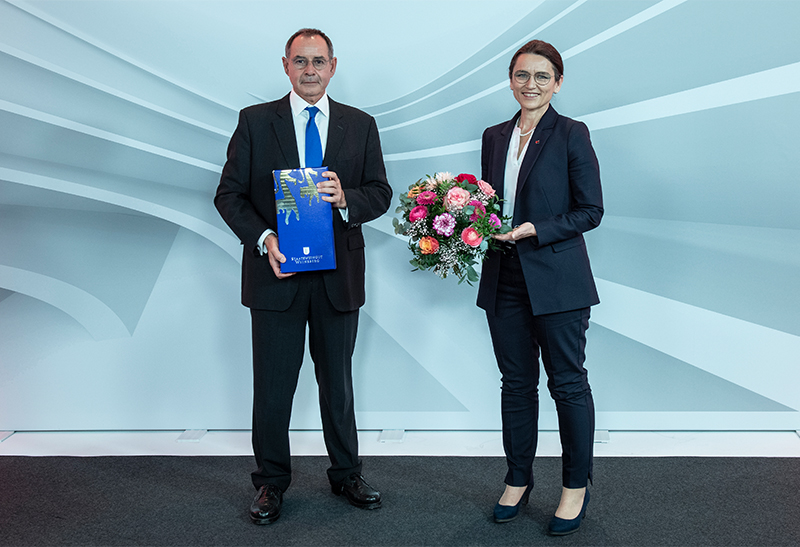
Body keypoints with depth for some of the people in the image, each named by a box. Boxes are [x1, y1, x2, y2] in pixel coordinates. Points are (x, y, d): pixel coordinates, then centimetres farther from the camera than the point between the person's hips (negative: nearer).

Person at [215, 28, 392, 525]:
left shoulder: (361, 126, 7)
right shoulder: (255, 121, 2)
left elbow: (381, 193, 6)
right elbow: (229, 194, 0)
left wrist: (345, 199, -16)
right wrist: (264, 239, -16)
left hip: (338, 274, 2)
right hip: (276, 273, -1)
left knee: (338, 381, 14)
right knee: (272, 386, 7)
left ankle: (346, 474, 31)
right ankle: (272, 481, 25)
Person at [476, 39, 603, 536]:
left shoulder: (571, 134, -4)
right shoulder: (494, 137, 12)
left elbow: (590, 211, -7)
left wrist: (536, 230, -18)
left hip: (556, 280, -5)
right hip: (505, 280, 5)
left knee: (567, 382, 4)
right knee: (516, 382, 12)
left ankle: (576, 487, 20)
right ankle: (518, 480, 26)